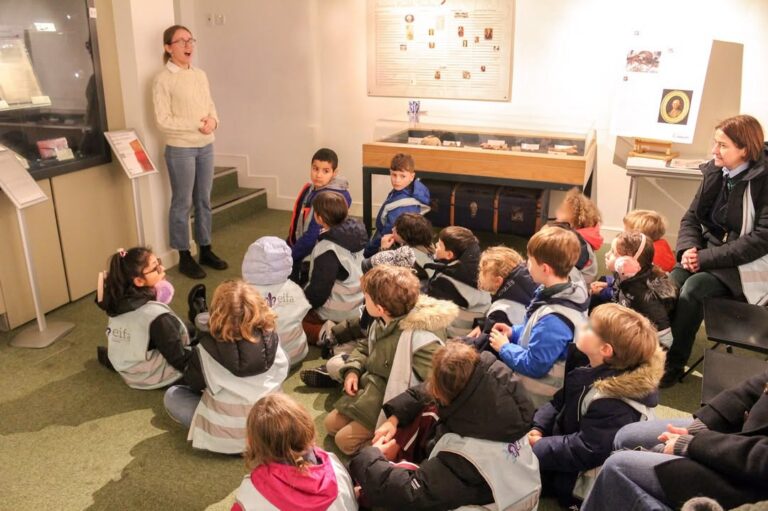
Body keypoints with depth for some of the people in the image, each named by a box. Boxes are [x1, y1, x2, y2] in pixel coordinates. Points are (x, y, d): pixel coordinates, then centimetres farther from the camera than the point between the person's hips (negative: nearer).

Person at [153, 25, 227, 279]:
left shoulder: (200, 74, 9)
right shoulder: (163, 80, -10)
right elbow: (163, 120, -14)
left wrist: (213, 120, -10)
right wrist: (197, 125, -17)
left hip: (205, 147, 6)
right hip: (180, 149, -6)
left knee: (203, 201, 13)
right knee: (182, 204, 3)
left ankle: (205, 250, 25)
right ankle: (184, 257, 14)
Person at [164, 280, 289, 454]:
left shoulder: (207, 349, -22)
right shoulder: (271, 340, -15)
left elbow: (193, 383, -4)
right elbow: (281, 373, 2)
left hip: (223, 439, -3)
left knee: (172, 395, 14)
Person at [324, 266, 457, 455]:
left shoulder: (421, 338, -33)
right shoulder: (383, 322, -6)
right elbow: (364, 347, 15)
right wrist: (353, 370, -2)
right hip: (371, 389, 8)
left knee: (345, 439, -8)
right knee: (331, 424, 12)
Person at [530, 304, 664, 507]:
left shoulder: (612, 405, -34)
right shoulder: (595, 371, -5)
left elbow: (584, 453, -32)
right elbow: (559, 402, 5)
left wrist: (539, 447, -22)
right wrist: (538, 428, -9)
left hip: (576, 481, -9)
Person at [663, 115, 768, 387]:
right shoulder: (715, 172, 4)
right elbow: (691, 217, 9)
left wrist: (707, 258, -22)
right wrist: (689, 248, -12)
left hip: (745, 265, -5)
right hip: (707, 252, 5)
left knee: (694, 288, -29)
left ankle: (673, 365, -15)